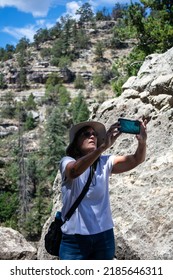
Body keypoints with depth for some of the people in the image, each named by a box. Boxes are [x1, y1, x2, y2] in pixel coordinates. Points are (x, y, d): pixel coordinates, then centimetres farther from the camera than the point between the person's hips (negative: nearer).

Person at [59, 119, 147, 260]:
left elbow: (136, 160, -10)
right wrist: (103, 146, -43)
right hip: (75, 237, -3)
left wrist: (142, 142, -32)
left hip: (104, 234, 4)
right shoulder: (67, 162, -8)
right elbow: (75, 171, -32)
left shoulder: (104, 162, 2)